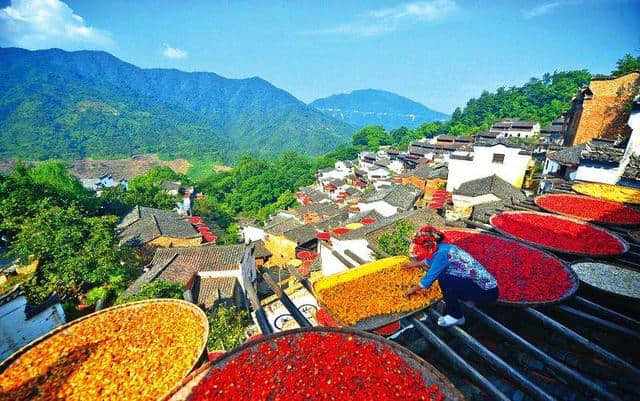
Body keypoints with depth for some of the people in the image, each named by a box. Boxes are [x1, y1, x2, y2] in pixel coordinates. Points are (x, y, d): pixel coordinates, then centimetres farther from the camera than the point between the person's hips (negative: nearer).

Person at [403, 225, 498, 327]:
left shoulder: (442, 254, -23)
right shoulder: (443, 247, 2)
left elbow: (429, 278, -13)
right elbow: (430, 260, 24)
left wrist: (413, 290, 4)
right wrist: (414, 265, 38)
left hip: (486, 292, -9)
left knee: (443, 278, -20)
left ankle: (456, 316, -1)